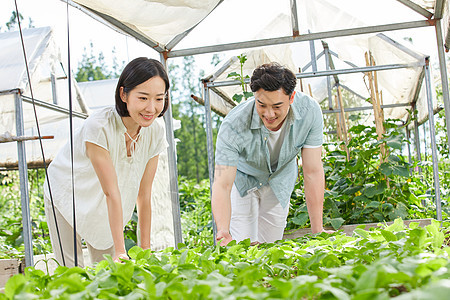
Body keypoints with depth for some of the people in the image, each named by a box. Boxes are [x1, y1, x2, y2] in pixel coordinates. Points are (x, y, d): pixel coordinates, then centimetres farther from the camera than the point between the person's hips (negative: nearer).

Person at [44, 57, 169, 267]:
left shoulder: (155, 131, -17)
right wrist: (120, 251, -33)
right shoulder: (99, 127, -33)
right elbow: (112, 192, -33)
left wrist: (145, 248, -12)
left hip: (105, 208, 4)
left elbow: (144, 194, -12)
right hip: (66, 197, -4)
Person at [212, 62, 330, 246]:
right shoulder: (233, 126, -39)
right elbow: (222, 185, -39)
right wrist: (223, 231, -56)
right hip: (243, 177, -2)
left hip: (281, 177, 2)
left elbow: (313, 172, -26)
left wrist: (317, 230, -26)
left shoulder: (310, 112, -32)